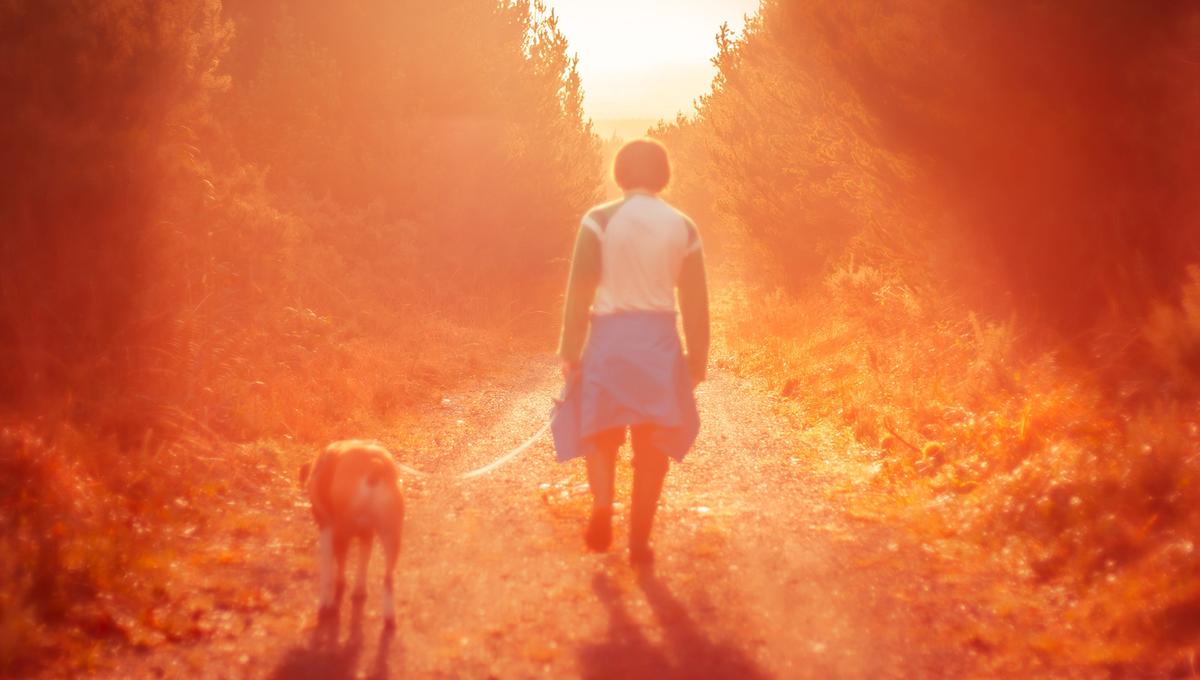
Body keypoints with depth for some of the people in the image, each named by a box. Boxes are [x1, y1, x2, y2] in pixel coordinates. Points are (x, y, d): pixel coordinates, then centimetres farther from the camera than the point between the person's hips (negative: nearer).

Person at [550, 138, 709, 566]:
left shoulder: (600, 221, -5)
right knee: (651, 444, 9)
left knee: (600, 432, 16)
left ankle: (602, 503, -6)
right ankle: (640, 540, 9)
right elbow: (695, 302, 5)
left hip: (609, 336, -1)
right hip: (659, 339, 2)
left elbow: (580, 290, -7)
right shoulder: (682, 227, 3)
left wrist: (569, 350, -2)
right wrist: (697, 360, 12)